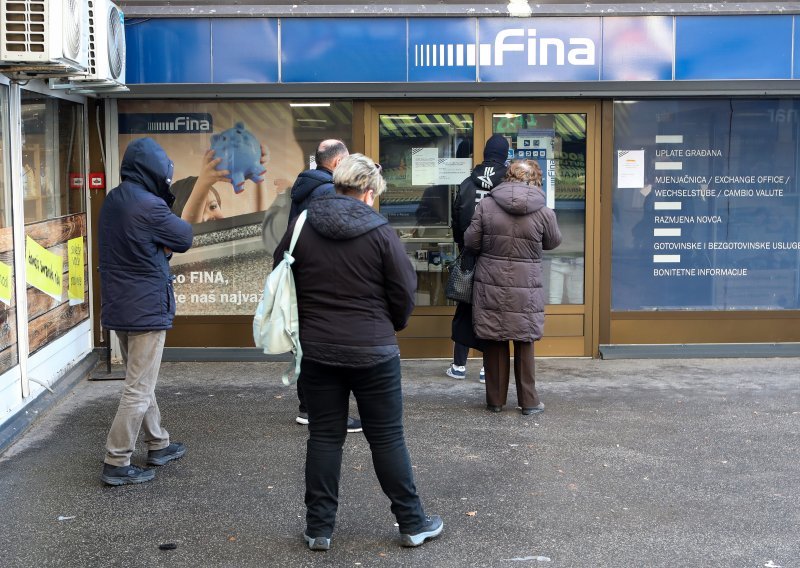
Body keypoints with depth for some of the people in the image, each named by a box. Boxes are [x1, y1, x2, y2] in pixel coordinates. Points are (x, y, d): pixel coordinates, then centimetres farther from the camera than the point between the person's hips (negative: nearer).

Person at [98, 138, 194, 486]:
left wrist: (159, 247, -9)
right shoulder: (149, 206, -21)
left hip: (119, 307, 9)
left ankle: (157, 445, 33)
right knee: (139, 389, -2)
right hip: (147, 309, -9)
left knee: (140, 381, 19)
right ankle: (117, 464, 2)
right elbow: (184, 238, -8)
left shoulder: (112, 200, 7)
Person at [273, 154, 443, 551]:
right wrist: (392, 325, 14)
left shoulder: (301, 228, 0)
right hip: (373, 350, -3)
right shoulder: (380, 232, -10)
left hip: (317, 349, 3)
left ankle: (318, 528, 15)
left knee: (324, 437, 11)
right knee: (387, 438, 7)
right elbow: (405, 292, -6)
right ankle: (412, 523, 18)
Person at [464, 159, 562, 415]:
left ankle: (495, 400, 21)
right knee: (524, 343, 13)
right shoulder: (544, 212, -8)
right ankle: (529, 402, 20)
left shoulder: (486, 205, -7)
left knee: (494, 343, 12)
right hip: (526, 289, -1)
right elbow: (553, 242, 9)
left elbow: (470, 242, -1)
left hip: (490, 286, 1)